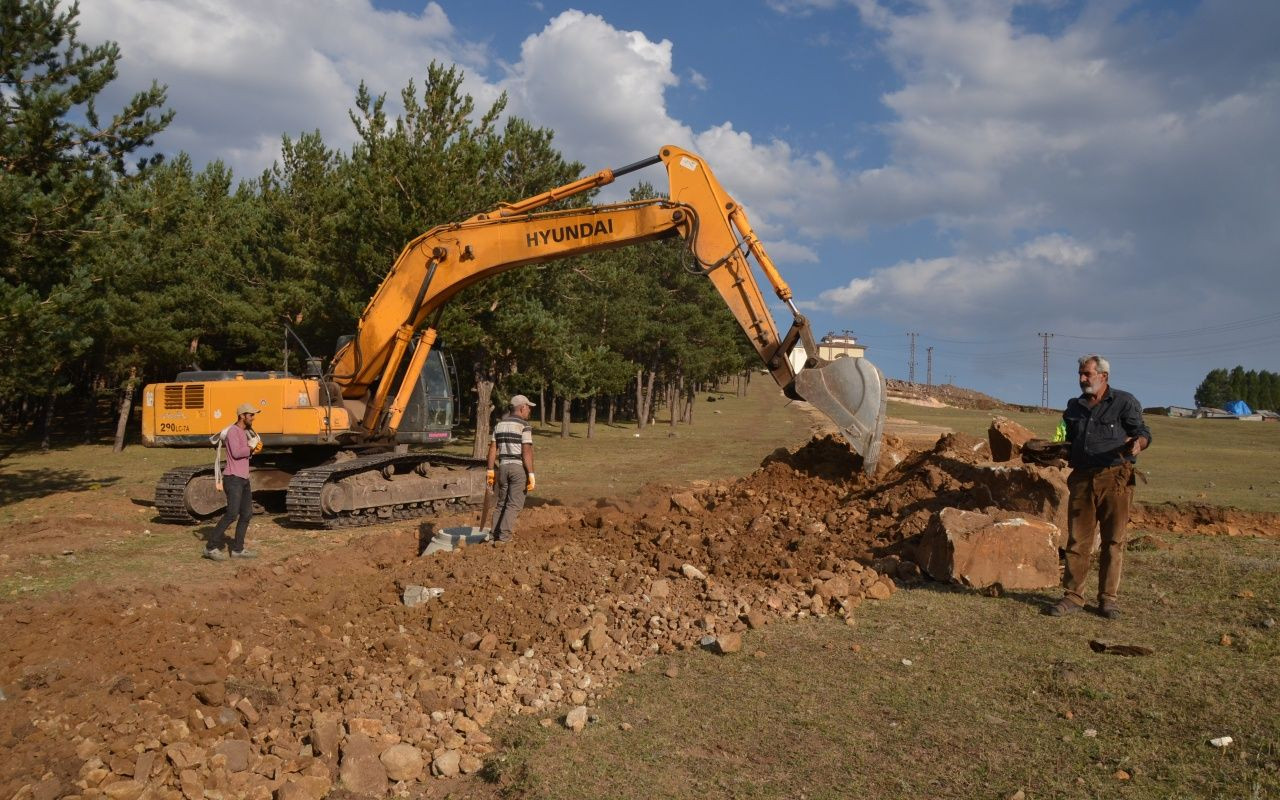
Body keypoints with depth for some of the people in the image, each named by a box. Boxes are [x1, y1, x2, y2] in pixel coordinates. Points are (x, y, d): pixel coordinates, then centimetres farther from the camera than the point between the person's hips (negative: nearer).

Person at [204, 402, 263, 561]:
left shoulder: (244, 432, 16)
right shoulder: (233, 431, -12)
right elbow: (236, 453, -23)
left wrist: (253, 448, -4)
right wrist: (252, 448, -8)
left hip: (243, 479, 9)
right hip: (233, 478, -9)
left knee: (247, 514, 7)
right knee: (232, 514, -14)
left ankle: (237, 549, 12)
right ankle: (211, 547, -7)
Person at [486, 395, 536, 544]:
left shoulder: (499, 424, 10)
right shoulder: (524, 426, -10)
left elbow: (492, 449, 7)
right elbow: (527, 452, -16)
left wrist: (490, 470, 10)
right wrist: (531, 474, -15)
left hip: (503, 467, 6)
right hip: (519, 468, -6)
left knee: (501, 503, 14)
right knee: (514, 505, -3)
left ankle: (496, 537, 15)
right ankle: (503, 537, -10)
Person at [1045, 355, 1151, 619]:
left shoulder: (1124, 402, 4)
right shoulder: (1074, 406, 18)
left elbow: (1143, 432, -1)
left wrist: (1137, 443, -23)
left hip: (1115, 478, -4)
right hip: (1081, 478, 4)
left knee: (1113, 541, 2)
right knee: (1077, 540, 2)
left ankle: (1107, 599, 10)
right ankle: (1073, 596, 7)